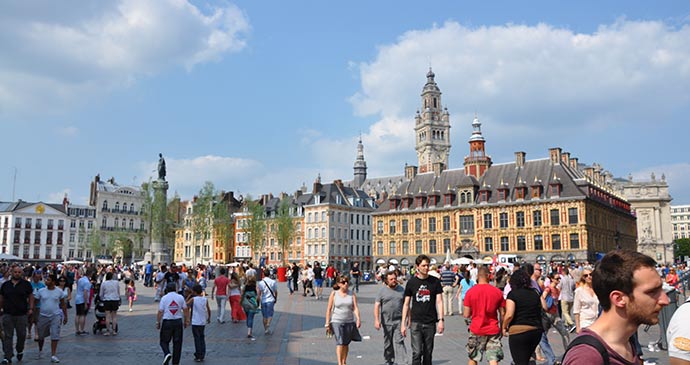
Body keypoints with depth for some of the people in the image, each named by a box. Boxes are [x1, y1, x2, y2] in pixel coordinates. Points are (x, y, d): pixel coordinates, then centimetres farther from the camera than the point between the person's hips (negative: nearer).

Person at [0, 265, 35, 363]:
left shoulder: (26, 284, 2)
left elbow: (31, 296, 7)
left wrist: (31, 308, 0)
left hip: (22, 314, -1)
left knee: (21, 335, 8)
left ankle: (20, 351, 33)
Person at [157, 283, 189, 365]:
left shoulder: (164, 298, -3)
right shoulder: (180, 297, 2)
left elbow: (160, 312, -5)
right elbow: (186, 310, 3)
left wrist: (158, 322, 4)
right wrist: (186, 321, 13)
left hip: (167, 322, -2)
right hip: (178, 321, 2)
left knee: (164, 341, 12)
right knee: (177, 342, 9)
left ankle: (167, 353, -15)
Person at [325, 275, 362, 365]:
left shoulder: (352, 294, 2)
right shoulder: (334, 294, -3)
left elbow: (355, 308, -6)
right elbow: (329, 309, 0)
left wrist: (358, 319, -20)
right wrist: (327, 322, -2)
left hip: (349, 321, 3)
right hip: (337, 321, -2)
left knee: (346, 343, 11)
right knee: (340, 342, -13)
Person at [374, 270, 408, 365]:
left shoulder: (401, 289, 8)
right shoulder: (382, 291, 1)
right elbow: (376, 306, -4)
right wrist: (376, 320, -13)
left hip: (399, 321, 0)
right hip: (387, 321, 0)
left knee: (399, 341, -10)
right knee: (388, 343, 11)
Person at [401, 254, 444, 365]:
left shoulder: (435, 281, 2)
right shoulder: (411, 282, 2)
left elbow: (439, 301, 1)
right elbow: (406, 304, 6)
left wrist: (441, 320, -9)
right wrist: (403, 323, 2)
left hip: (430, 322, 1)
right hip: (416, 322, -1)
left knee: (428, 353, 9)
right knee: (417, 353, -7)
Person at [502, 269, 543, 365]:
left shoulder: (513, 294, -7)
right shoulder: (535, 293, 11)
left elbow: (509, 315, -15)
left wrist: (504, 327, -1)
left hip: (519, 331, -6)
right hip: (537, 331, 6)